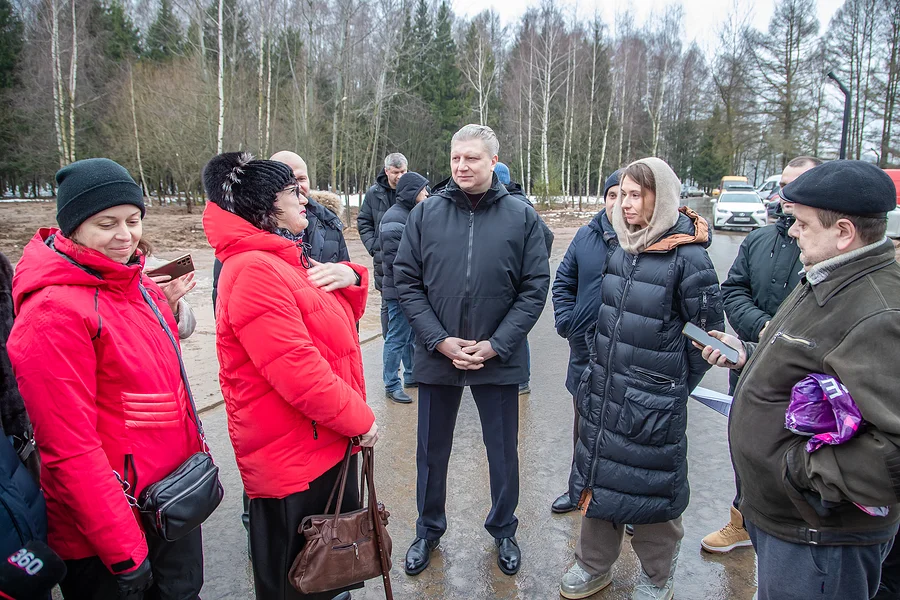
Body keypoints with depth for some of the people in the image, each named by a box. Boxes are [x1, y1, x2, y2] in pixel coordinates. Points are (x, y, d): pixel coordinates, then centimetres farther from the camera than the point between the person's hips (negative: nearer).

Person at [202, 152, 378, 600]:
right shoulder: (253, 270, -22)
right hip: (293, 457, -10)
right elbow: (298, 371, -27)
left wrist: (350, 276, -2)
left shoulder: (284, 259, 11)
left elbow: (345, 313, 19)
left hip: (328, 440, 10)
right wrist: (358, 418, -15)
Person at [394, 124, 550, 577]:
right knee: (432, 452, 17)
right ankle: (429, 530, 40)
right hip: (436, 356, 1)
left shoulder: (522, 217, -3)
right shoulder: (426, 213, -1)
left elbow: (535, 288, -5)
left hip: (499, 360, -1)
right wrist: (440, 340, -12)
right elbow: (406, 282, -2)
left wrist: (495, 345, -13)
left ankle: (503, 530, 40)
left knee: (503, 452, 15)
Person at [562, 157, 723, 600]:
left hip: (654, 400, -6)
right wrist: (598, 364, 14)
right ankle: (594, 564, 37)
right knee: (598, 473, 16)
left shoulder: (687, 257, -14)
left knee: (651, 485, 9)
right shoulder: (622, 249, 5)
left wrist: (675, 385, -4)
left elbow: (708, 332, -9)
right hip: (603, 390, 6)